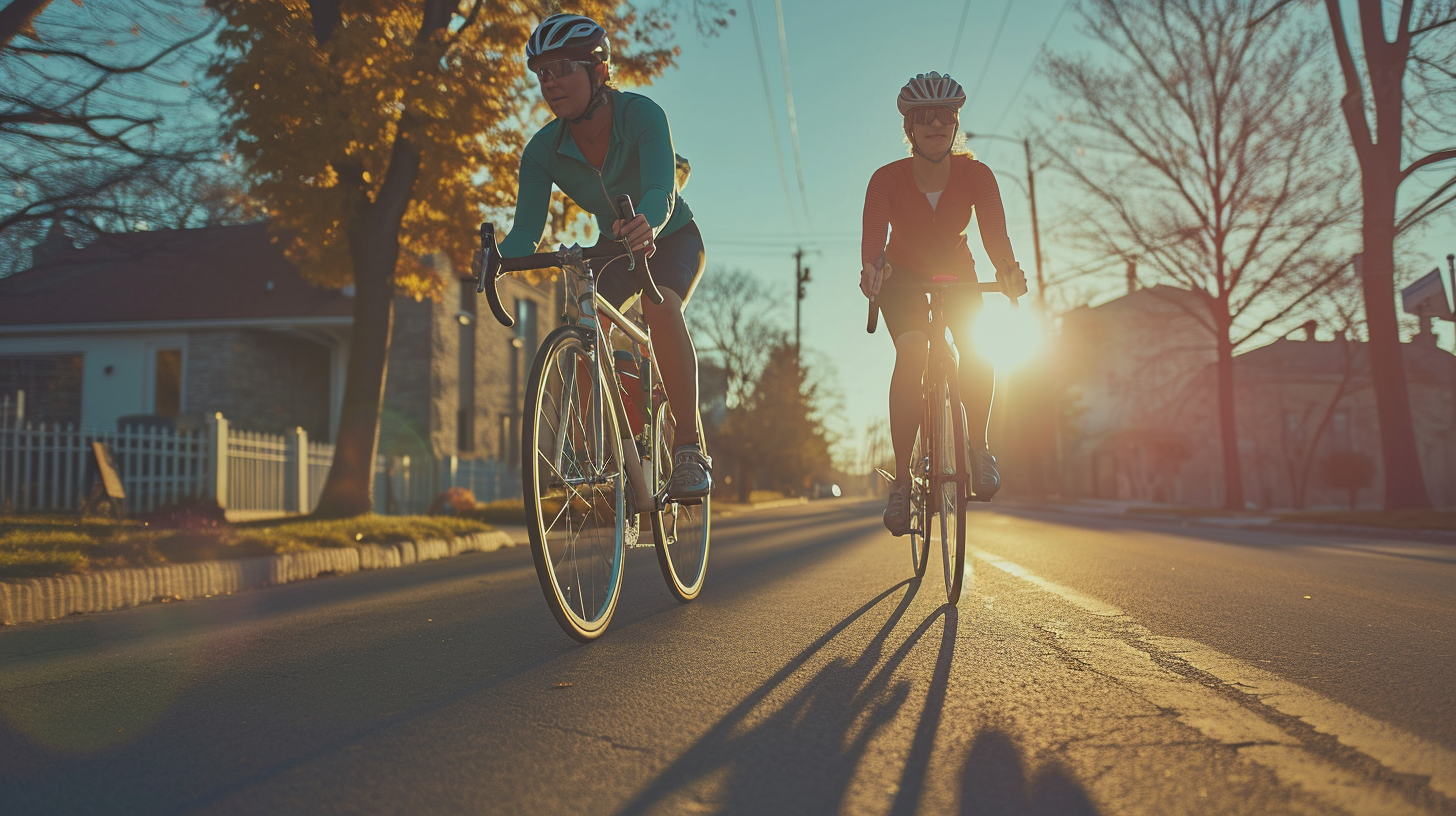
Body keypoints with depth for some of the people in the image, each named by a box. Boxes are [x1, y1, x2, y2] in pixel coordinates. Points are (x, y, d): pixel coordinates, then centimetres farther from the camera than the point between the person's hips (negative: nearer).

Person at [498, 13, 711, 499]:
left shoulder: (641, 114, -28)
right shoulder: (543, 150, -17)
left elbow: (661, 190, -44)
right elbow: (526, 227, -25)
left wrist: (646, 226, -67)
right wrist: (498, 259, -48)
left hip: (672, 238, -4)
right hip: (614, 247, 4)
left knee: (660, 307, -34)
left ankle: (690, 447, -26)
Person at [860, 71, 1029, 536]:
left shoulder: (976, 175, -19)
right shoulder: (888, 179, -22)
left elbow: (994, 228, -32)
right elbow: (874, 230, -37)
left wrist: (1008, 269, -54)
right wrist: (872, 265, -61)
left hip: (956, 273, 2)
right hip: (903, 276, -2)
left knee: (977, 349, -28)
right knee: (911, 353, -30)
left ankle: (978, 446, -5)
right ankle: (902, 478, -24)